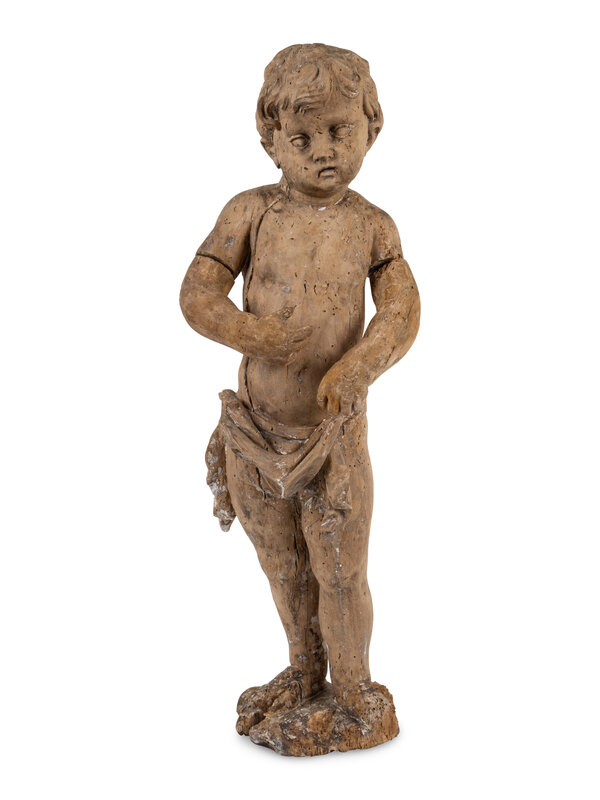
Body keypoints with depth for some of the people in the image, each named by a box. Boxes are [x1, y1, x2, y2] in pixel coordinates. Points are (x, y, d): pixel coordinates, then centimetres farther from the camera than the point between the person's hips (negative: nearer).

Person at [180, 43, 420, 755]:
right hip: (257, 428, 2)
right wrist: (264, 341, -22)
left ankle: (353, 694, 28)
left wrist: (355, 369, -27)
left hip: (333, 428, -2)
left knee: (340, 569, 7)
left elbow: (401, 311, -10)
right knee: (284, 564, 18)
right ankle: (304, 675, 41)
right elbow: (198, 295, -7)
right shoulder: (252, 212, -4)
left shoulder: (370, 224, -3)